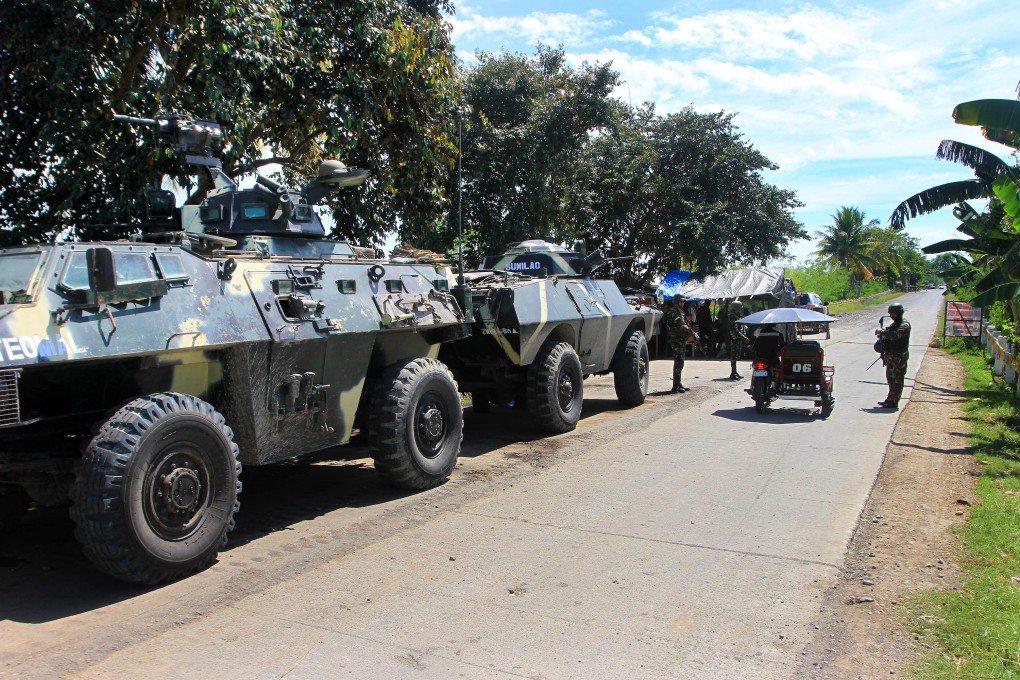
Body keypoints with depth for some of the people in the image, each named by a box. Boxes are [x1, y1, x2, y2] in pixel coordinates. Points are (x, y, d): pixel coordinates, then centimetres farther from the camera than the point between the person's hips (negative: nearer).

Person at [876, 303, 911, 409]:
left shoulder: (905, 325, -13)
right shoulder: (894, 324, 16)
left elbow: (895, 335, -30)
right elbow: (889, 335, 23)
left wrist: (882, 332, -21)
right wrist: (881, 334, 5)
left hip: (899, 357, -10)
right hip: (891, 355, 10)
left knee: (897, 379, -5)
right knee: (890, 377, 15)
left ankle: (894, 402, -3)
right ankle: (890, 399, 25)